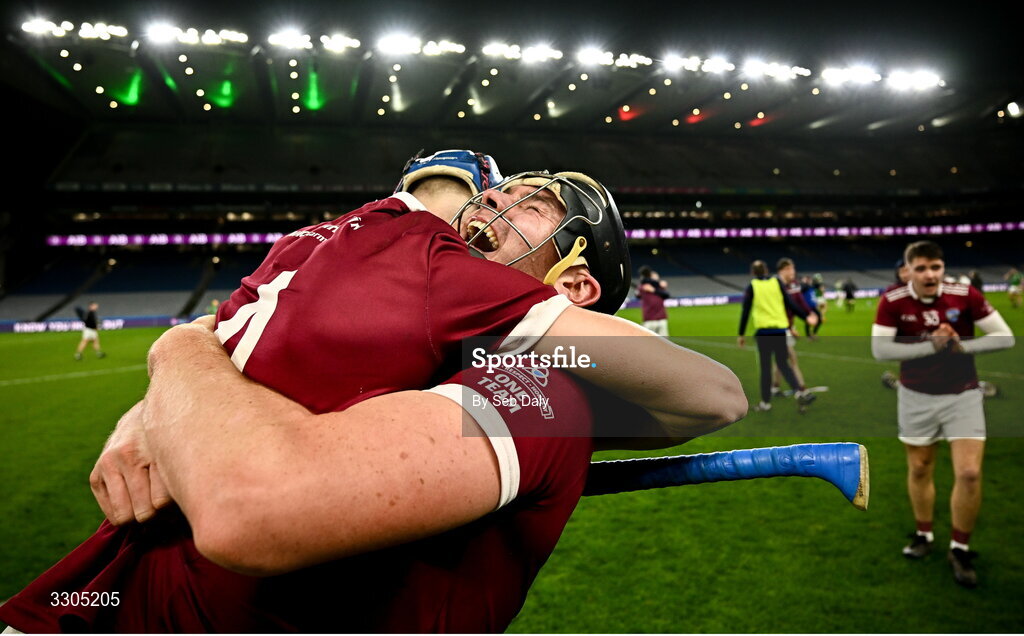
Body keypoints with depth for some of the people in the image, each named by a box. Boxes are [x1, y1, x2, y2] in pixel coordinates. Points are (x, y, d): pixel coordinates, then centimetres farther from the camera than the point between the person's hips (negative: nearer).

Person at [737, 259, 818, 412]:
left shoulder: (752, 287, 0)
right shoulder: (777, 283, 6)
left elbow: (745, 312, -1)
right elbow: (790, 305, 4)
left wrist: (741, 335, 5)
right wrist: (806, 316, 15)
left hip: (763, 331, -2)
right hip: (781, 329, 3)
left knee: (765, 367, 4)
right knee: (783, 364, 12)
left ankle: (765, 402, 10)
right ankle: (799, 391, -7)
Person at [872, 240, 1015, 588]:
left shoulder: (966, 295, -12)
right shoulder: (893, 302, -13)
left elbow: (1005, 337, -8)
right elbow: (879, 349, -19)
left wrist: (962, 346, -22)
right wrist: (931, 346, -25)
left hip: (962, 396, 0)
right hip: (916, 397, 1)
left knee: (969, 473, -7)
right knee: (919, 469, 13)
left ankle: (960, 549, 12)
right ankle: (924, 534, 35)